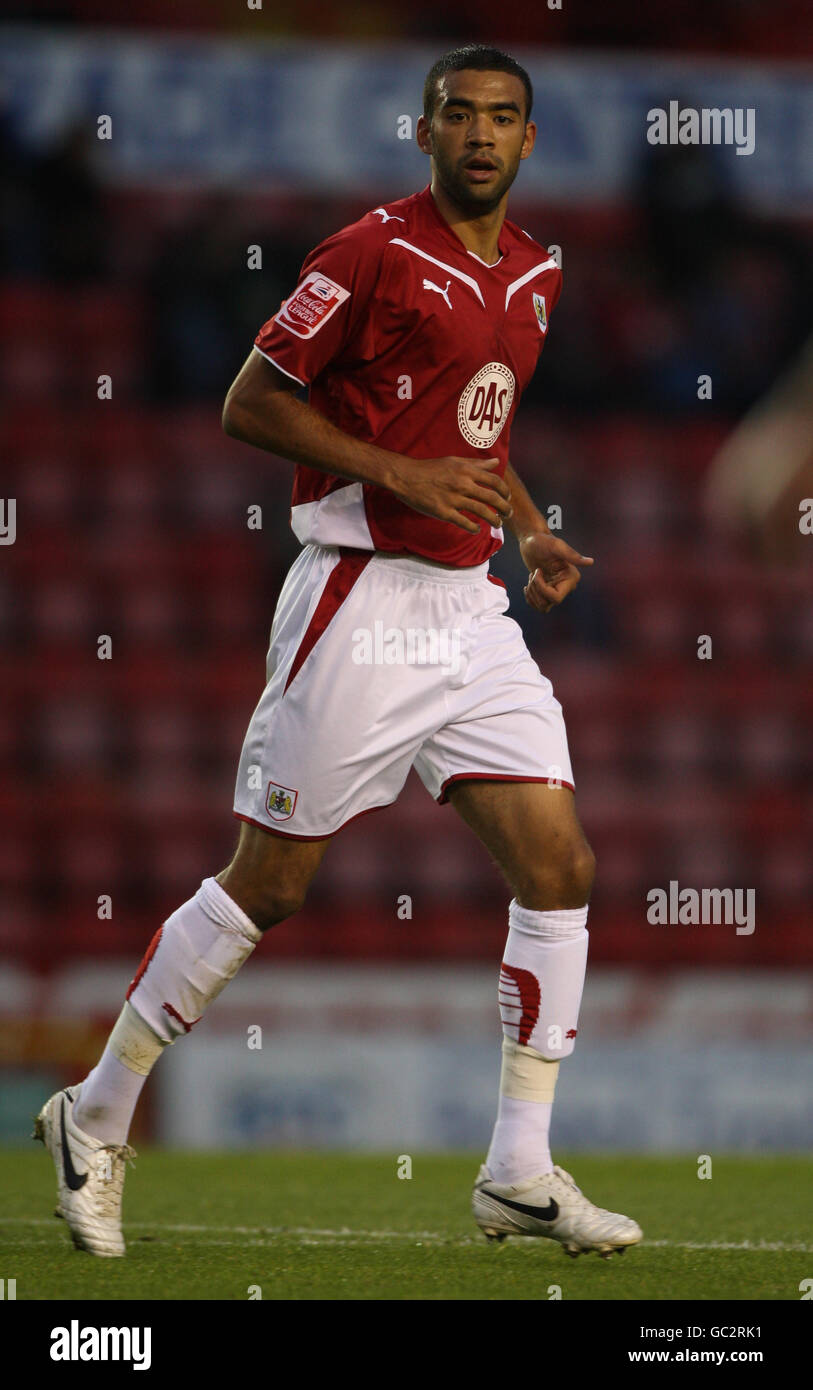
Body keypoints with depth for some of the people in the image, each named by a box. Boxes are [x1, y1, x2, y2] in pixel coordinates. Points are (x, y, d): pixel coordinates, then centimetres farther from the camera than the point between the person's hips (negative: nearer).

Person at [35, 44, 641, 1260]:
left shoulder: (535, 275, 13)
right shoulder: (375, 254, -11)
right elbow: (250, 404, -10)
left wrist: (529, 530, 11)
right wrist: (404, 476, -18)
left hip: (470, 607, 7)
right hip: (362, 602, -7)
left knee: (560, 866, -2)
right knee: (267, 886, -2)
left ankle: (519, 1173, 4)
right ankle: (96, 1122, 14)